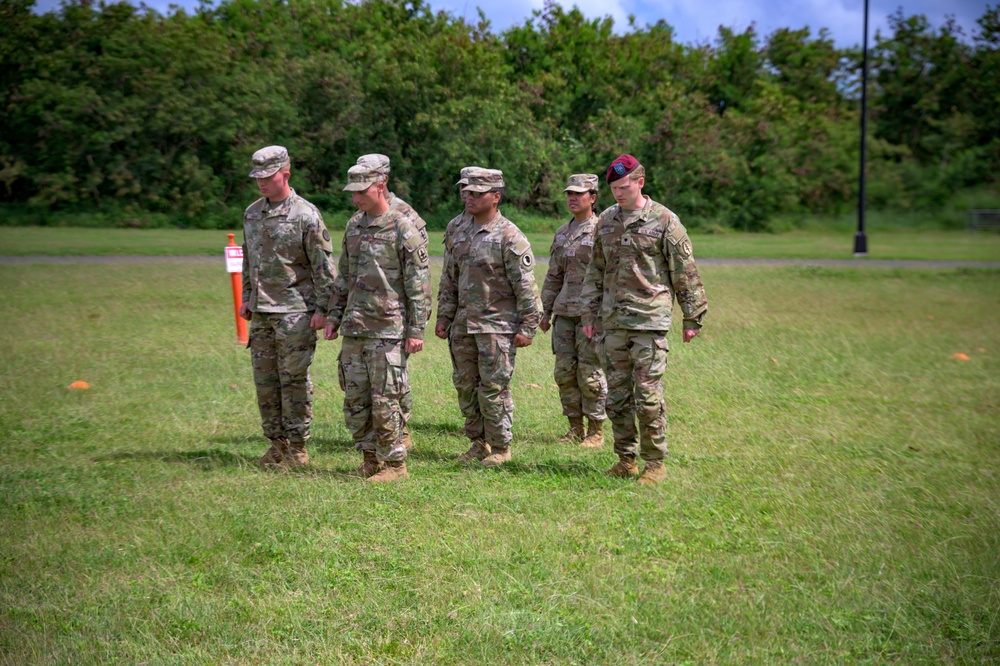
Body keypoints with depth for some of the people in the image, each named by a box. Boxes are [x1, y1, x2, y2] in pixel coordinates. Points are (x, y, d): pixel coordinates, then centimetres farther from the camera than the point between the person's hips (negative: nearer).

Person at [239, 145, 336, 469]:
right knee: (265, 380, 9)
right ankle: (277, 443, 18)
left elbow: (324, 267, -8)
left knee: (294, 380, -3)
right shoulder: (251, 213, 11)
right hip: (260, 312, 7)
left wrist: (321, 309, -11)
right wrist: (247, 298, 16)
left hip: (295, 311, -7)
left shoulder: (306, 215, -9)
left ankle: (298, 447, 5)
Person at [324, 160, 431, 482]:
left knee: (384, 400, -5)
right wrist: (334, 315, 17)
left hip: (388, 329, -7)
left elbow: (419, 284, -11)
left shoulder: (404, 229, -10)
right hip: (354, 327, 7)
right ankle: (370, 459, 20)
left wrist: (416, 330, -13)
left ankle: (395, 464, 5)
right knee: (354, 398, 9)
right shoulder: (354, 225, 13)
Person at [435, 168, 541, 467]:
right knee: (465, 385, 10)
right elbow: (448, 281, 18)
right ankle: (479, 442, 22)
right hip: (463, 325, 7)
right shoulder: (459, 234, 12)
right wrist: (443, 318, 12)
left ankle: (500, 447, 8)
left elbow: (526, 286, -9)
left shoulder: (509, 237, -8)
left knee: (494, 387, -4)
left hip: (497, 325, -7)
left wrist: (527, 327, -12)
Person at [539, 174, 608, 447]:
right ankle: (575, 427, 16)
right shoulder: (562, 233, 15)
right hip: (564, 312, 7)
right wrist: (546, 311, 16)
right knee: (564, 372, 6)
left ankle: (596, 431, 7)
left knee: (590, 373, -3)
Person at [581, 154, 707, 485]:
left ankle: (655, 462, 5)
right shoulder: (606, 221, 11)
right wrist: (589, 314, 14)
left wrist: (693, 318, 0)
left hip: (650, 320, -5)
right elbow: (595, 271, 18)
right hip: (613, 321, 5)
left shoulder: (664, 221, -4)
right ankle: (626, 460, 17)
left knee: (648, 396, -5)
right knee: (617, 396, 8)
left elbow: (685, 273, -1)